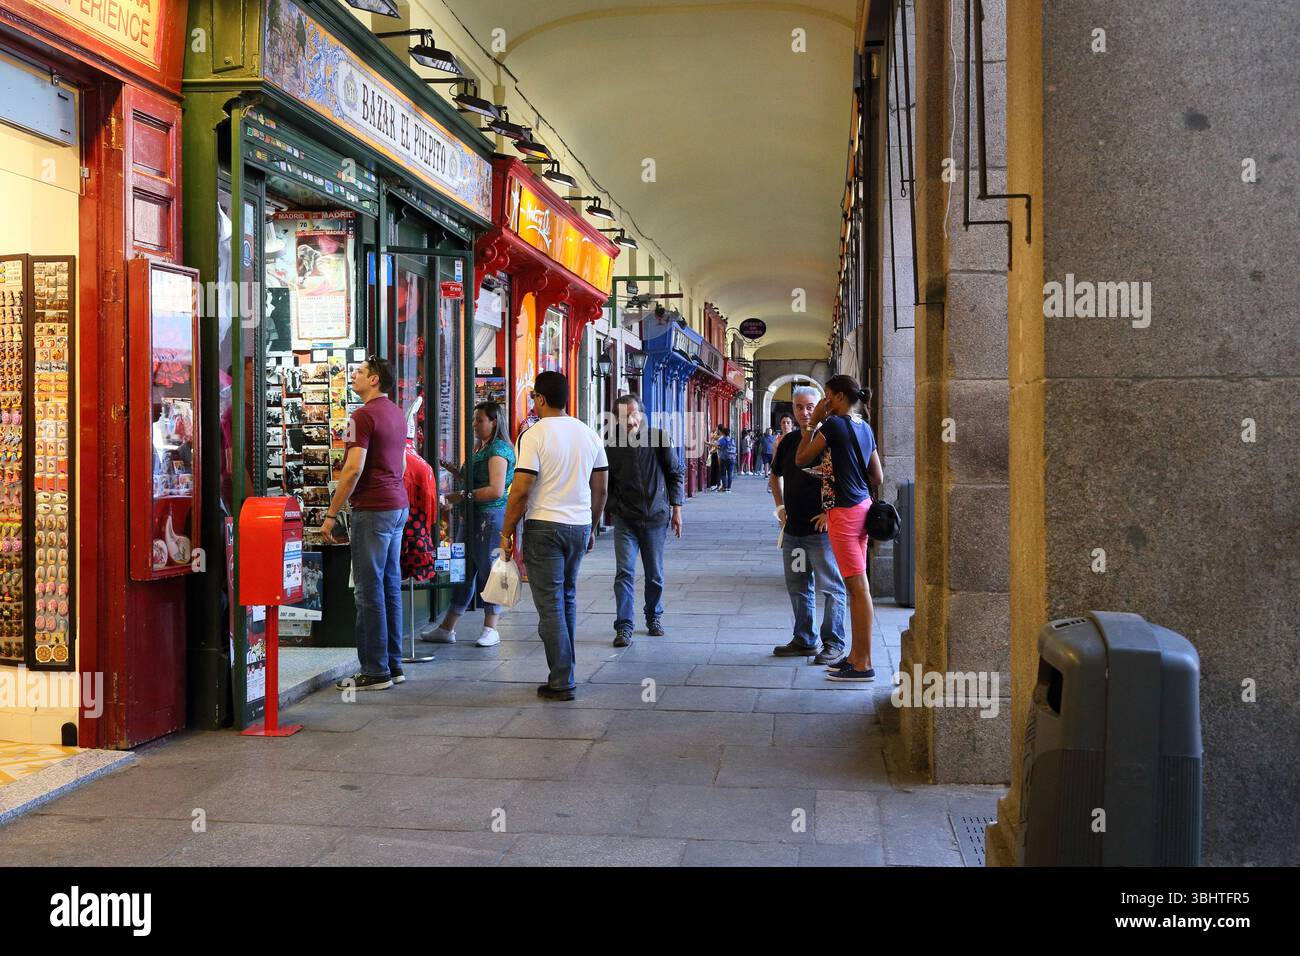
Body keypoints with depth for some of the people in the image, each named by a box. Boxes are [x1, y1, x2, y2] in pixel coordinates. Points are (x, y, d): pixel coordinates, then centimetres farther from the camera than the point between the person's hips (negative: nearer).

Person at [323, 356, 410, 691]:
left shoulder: (363, 416, -12)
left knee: (369, 590, -5)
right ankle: (393, 665, 17)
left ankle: (375, 671, -2)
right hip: (398, 505, 9)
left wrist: (331, 514, -14)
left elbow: (354, 468, -19)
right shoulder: (397, 414, 16)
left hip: (373, 509, -9)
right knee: (391, 586, 12)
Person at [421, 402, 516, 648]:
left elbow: (496, 490, -21)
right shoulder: (480, 448, 17)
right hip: (475, 516, 9)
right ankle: (446, 629, 18)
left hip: (491, 516, -9)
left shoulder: (498, 449, -12)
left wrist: (464, 496, -18)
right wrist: (454, 470, 10)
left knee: (487, 570, -1)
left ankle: (491, 630, 10)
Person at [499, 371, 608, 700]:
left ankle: (561, 683, 1)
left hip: (544, 527, -6)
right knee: (568, 598, 19)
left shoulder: (534, 435, -10)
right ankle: (564, 671, 25)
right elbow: (600, 490, 12)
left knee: (551, 605, 0)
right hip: (580, 526, 6)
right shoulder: (589, 435, 8)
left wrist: (506, 533, -6)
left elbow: (520, 490, -15)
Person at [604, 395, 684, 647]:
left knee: (655, 574, 11)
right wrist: (612, 507, -1)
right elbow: (606, 483, 8)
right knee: (624, 572, -8)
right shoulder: (610, 445, -3)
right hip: (625, 519, 0)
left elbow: (676, 473, 2)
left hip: (655, 516, 0)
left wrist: (676, 509, 0)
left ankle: (654, 617, 31)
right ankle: (623, 626, -2)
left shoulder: (658, 439, -6)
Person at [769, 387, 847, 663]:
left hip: (821, 529, -7)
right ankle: (804, 640, 25)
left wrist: (831, 512, -16)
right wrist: (780, 506, 17)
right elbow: (775, 475, 27)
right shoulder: (788, 441, 11)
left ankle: (833, 643, 8)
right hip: (793, 529, 8)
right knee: (798, 587, 14)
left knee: (830, 587, 0)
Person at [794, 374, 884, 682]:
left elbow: (801, 460, -5)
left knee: (858, 587, -6)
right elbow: (877, 477, 15)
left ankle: (863, 665, -2)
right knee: (857, 587, 13)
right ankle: (855, 655, 20)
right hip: (862, 507, 9)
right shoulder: (865, 428, 12)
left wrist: (813, 424, -1)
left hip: (844, 512, -9)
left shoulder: (834, 424, -13)